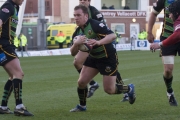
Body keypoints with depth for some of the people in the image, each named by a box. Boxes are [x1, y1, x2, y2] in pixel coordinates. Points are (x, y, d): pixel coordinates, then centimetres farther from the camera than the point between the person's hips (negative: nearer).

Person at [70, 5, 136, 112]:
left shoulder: (95, 25, -24)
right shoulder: (77, 32, 0)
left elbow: (113, 35, -33)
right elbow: (73, 53, -3)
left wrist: (98, 42, -47)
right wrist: (76, 43, -25)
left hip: (109, 58, -7)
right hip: (93, 58, 7)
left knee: (109, 90, -5)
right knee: (81, 82, -3)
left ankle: (129, 89, 23)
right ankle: (82, 106, 19)